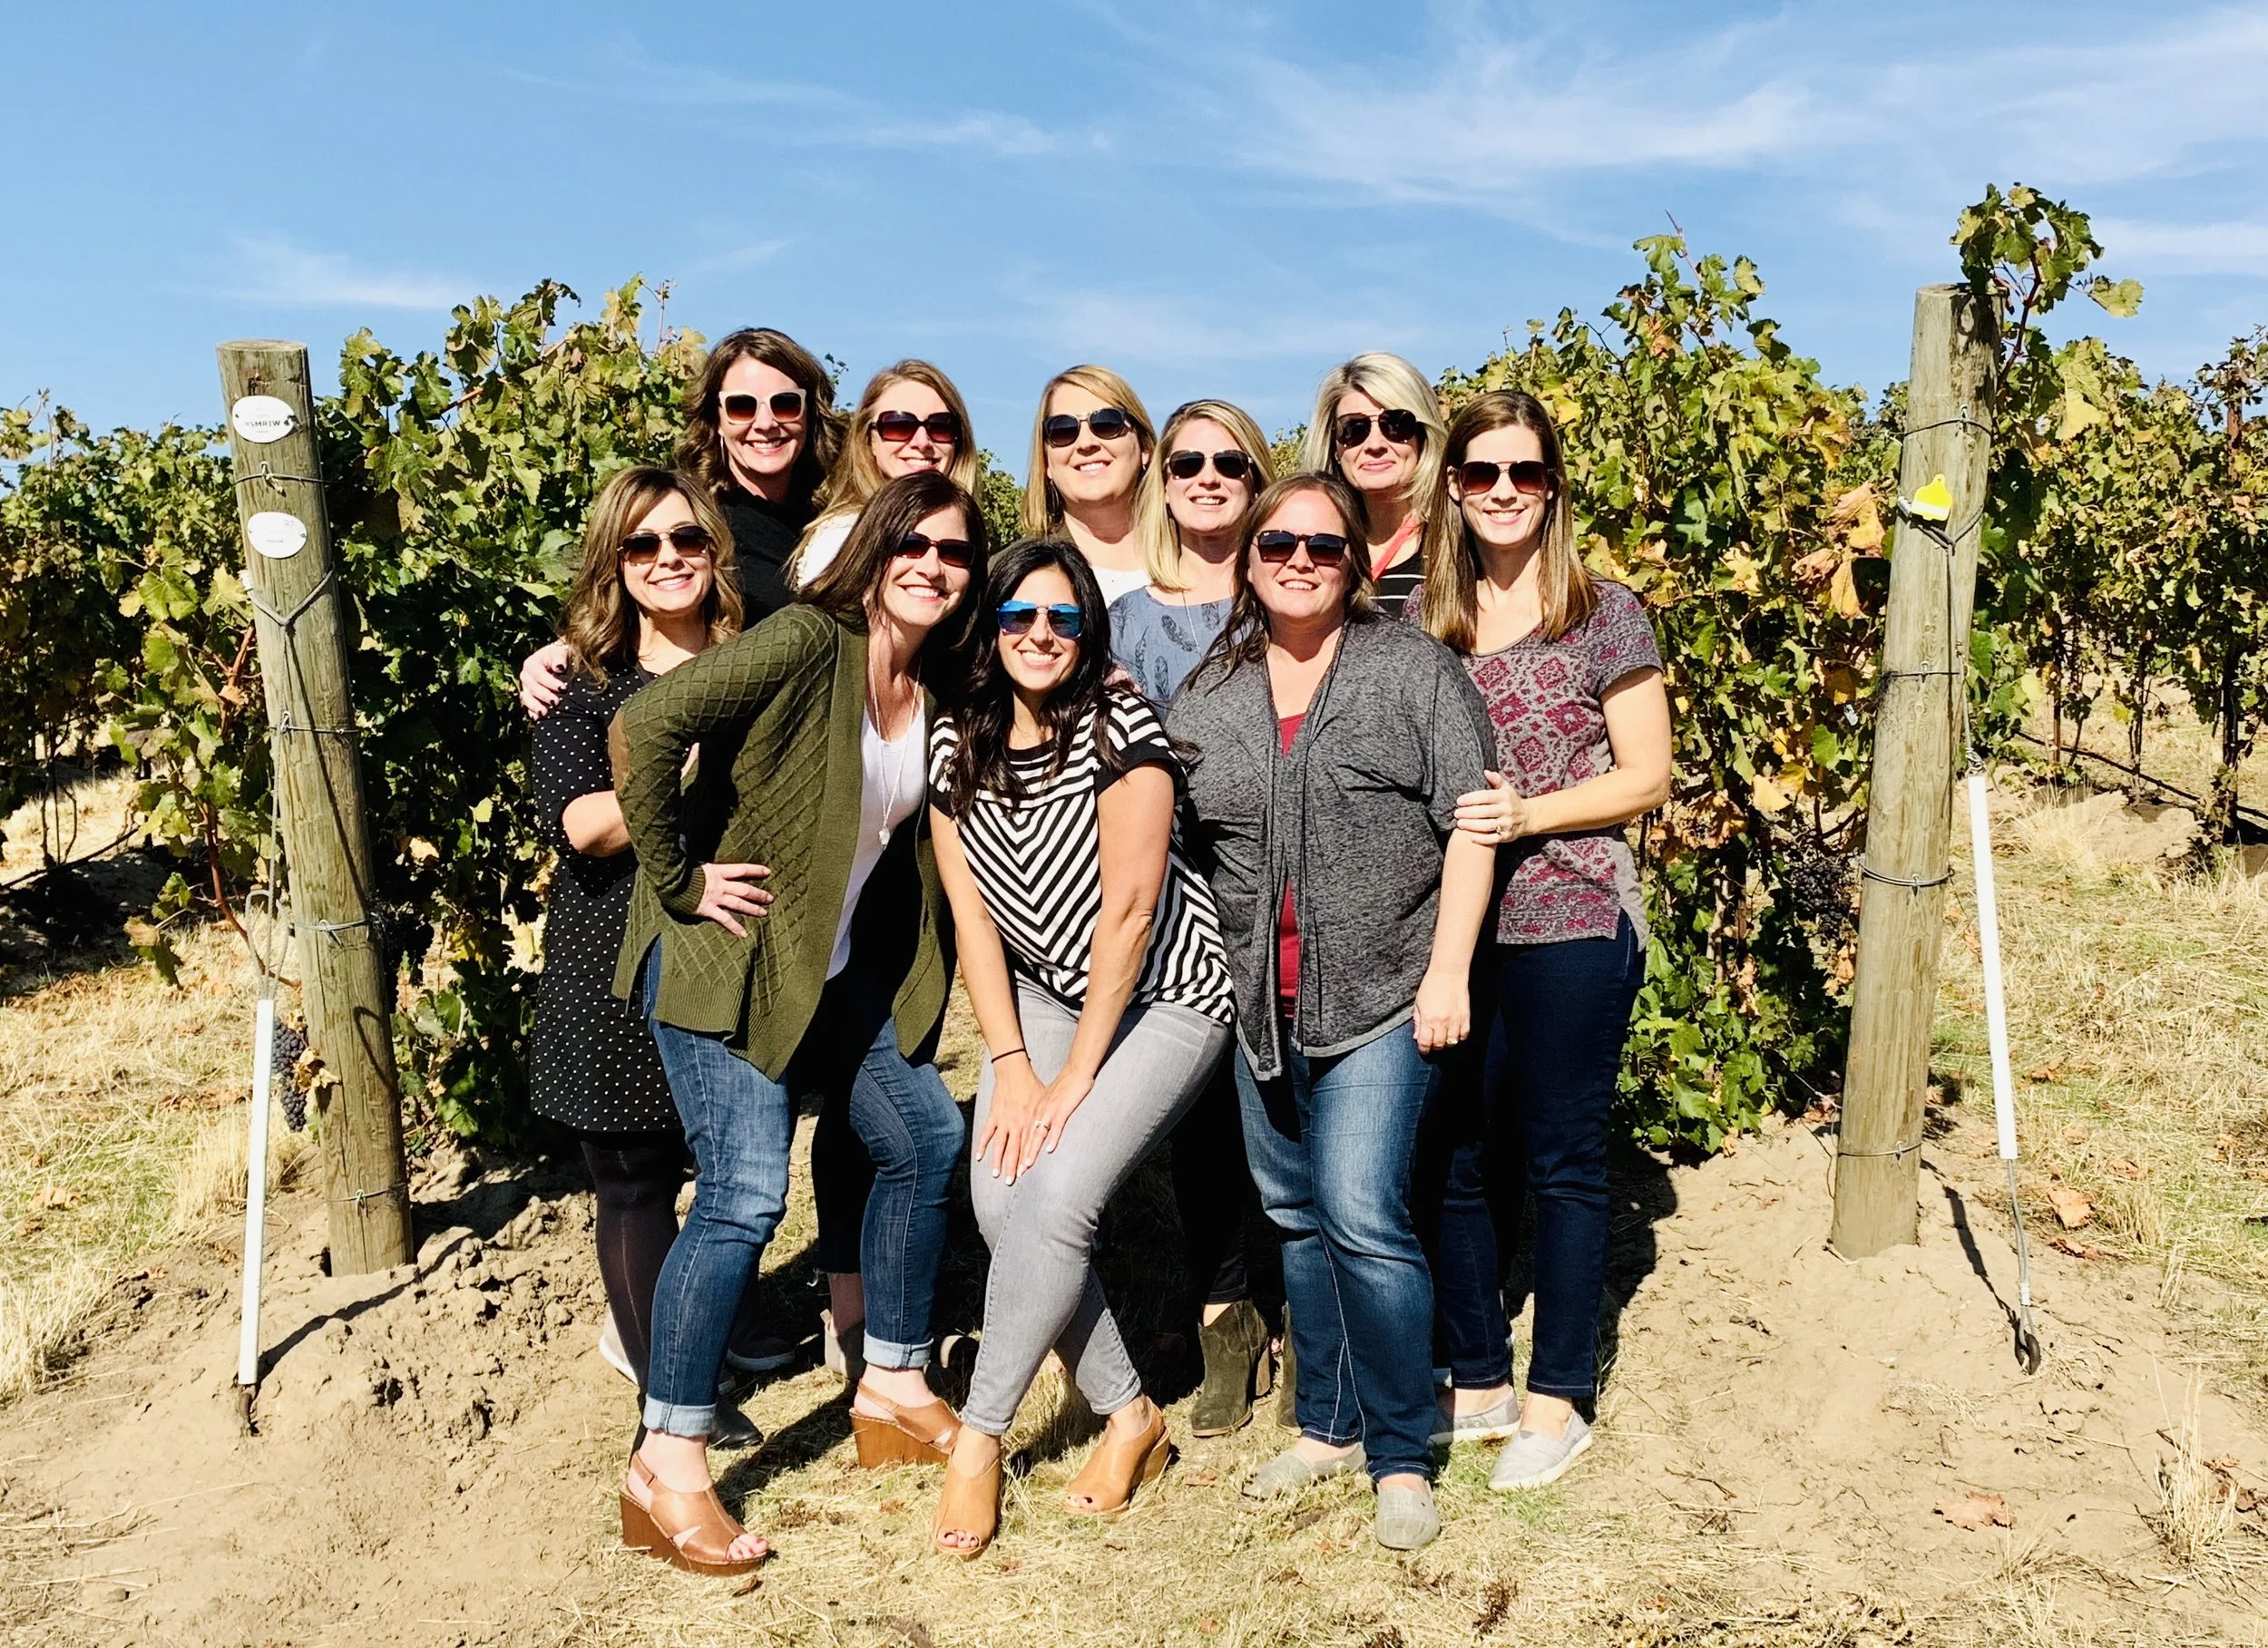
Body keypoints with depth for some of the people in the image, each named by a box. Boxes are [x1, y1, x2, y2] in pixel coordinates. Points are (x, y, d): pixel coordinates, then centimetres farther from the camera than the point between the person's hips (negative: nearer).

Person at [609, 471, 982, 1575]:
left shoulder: (939, 689, 5)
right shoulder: (807, 642, -18)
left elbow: (923, 838, 19)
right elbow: (645, 726, -27)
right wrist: (676, 882, -20)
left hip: (839, 971, 9)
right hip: (721, 957, -8)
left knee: (927, 1140, 12)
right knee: (746, 1191, -14)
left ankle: (893, 1390, 28)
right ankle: (666, 1467, 1)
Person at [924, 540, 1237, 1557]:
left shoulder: (1119, 726, -17)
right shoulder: (956, 743, -2)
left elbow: (1129, 908, -19)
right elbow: (971, 916, -1)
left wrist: (1077, 1074, -16)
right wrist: (1012, 1067, -7)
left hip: (1164, 996, -5)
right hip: (1040, 991, 5)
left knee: (1057, 1193, -21)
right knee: (1000, 1199, -12)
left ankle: (979, 1435, -1)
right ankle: (1129, 1414, 8)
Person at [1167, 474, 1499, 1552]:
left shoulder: (1415, 669, -1)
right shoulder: (1208, 697, 10)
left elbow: (1469, 824, -4)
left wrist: (1447, 972, -11)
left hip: (1382, 997, -5)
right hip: (1259, 1005, 5)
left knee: (1359, 1214, -12)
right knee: (1296, 1219, 13)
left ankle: (1402, 1458, 5)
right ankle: (1327, 1427, 29)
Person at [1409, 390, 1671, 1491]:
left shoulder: (1604, 615, -2)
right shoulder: (1420, 618, 9)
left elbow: (1645, 777, -3)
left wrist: (1528, 813, -17)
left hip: (1571, 926, -4)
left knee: (1559, 1161, 6)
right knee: (1455, 1161, 10)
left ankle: (1559, 1399, 21)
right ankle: (1478, 1381, 27)